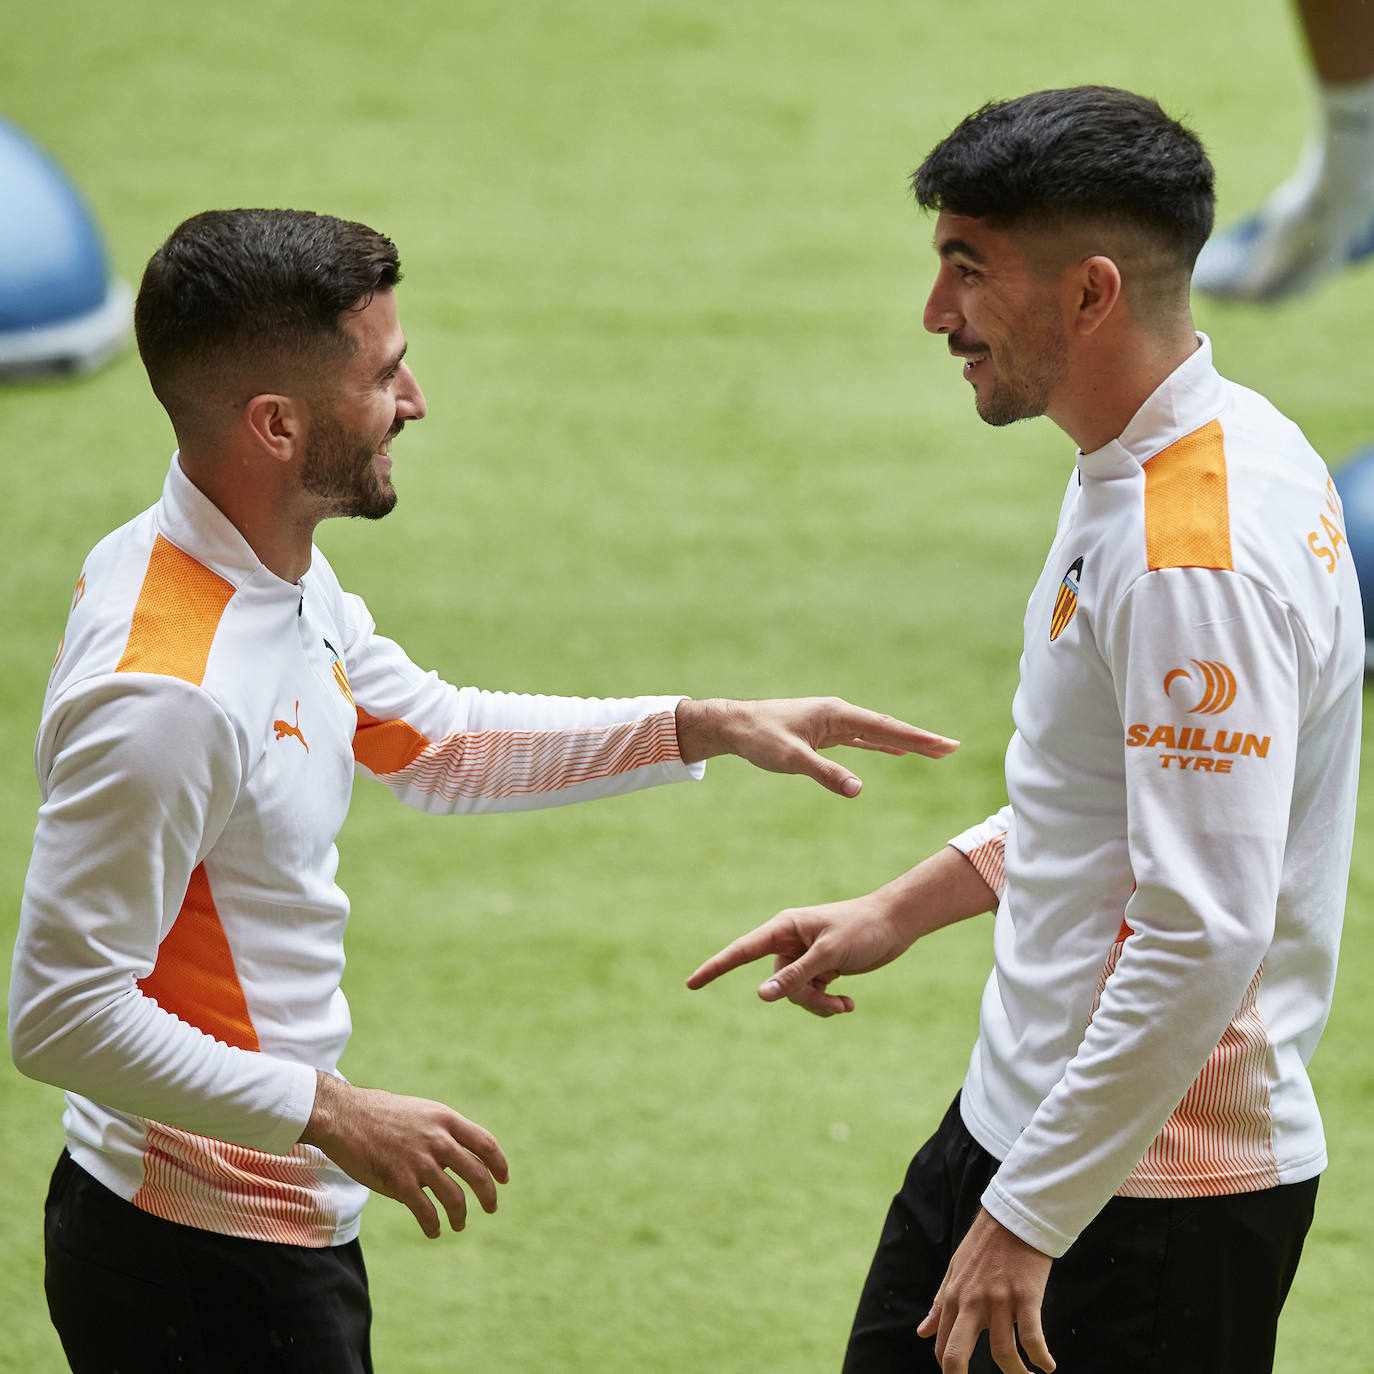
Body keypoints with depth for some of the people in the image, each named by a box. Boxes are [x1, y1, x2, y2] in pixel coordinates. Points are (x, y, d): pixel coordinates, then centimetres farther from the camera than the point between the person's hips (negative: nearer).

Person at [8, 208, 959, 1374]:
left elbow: (433, 742, 22)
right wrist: (331, 1115, -22)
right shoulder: (166, 696, -27)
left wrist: (704, 728, 13)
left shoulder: (283, 578, 3)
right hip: (198, 1274, -9)